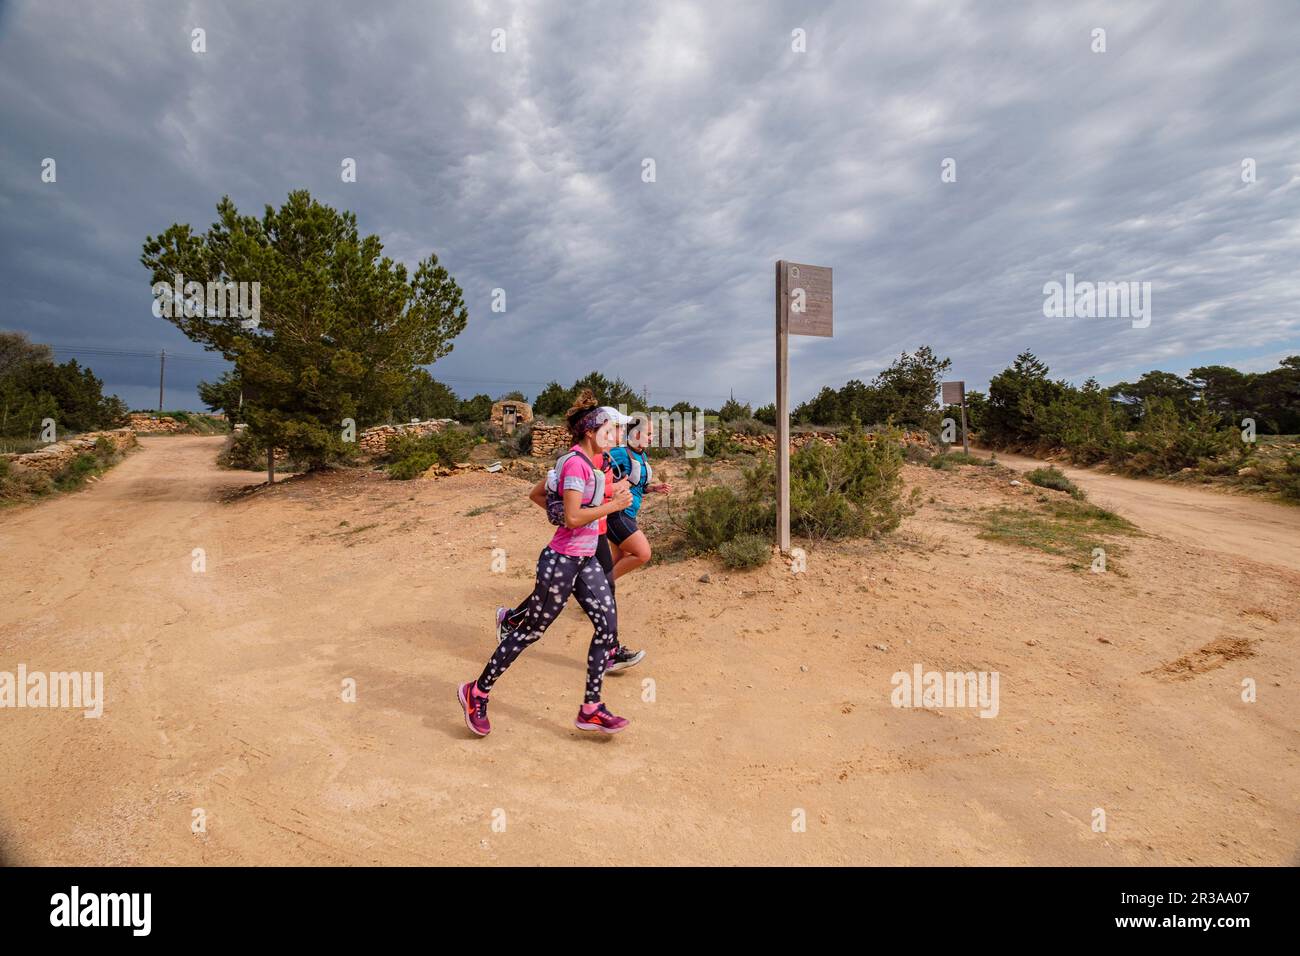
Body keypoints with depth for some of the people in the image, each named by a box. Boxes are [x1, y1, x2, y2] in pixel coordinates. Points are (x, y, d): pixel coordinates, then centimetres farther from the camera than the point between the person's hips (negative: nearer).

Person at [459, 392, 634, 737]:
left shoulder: (587, 462, 11)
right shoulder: (576, 463, -18)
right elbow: (574, 518, -24)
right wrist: (613, 505, -16)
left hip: (585, 560, 9)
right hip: (562, 561, -9)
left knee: (608, 626, 5)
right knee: (532, 631, 5)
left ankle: (591, 709, 15)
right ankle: (477, 692, 24)